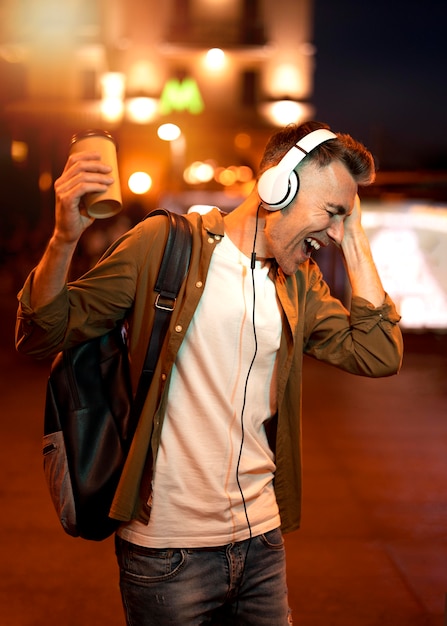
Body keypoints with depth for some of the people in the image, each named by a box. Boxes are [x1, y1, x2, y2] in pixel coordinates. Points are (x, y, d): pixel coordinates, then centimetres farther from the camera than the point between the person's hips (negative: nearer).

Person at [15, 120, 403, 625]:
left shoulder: (301, 282, 8)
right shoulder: (165, 244, -8)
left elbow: (379, 354, -4)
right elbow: (43, 334, -6)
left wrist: (355, 240, -2)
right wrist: (64, 240, -25)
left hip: (262, 538, 5)